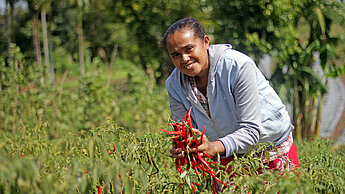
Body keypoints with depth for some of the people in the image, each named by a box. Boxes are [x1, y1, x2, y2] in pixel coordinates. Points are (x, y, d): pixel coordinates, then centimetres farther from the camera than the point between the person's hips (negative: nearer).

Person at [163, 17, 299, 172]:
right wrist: (182, 149, -36)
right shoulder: (174, 85, -12)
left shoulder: (239, 66, -29)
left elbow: (250, 130, -31)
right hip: (228, 156, 4)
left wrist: (214, 147, -47)